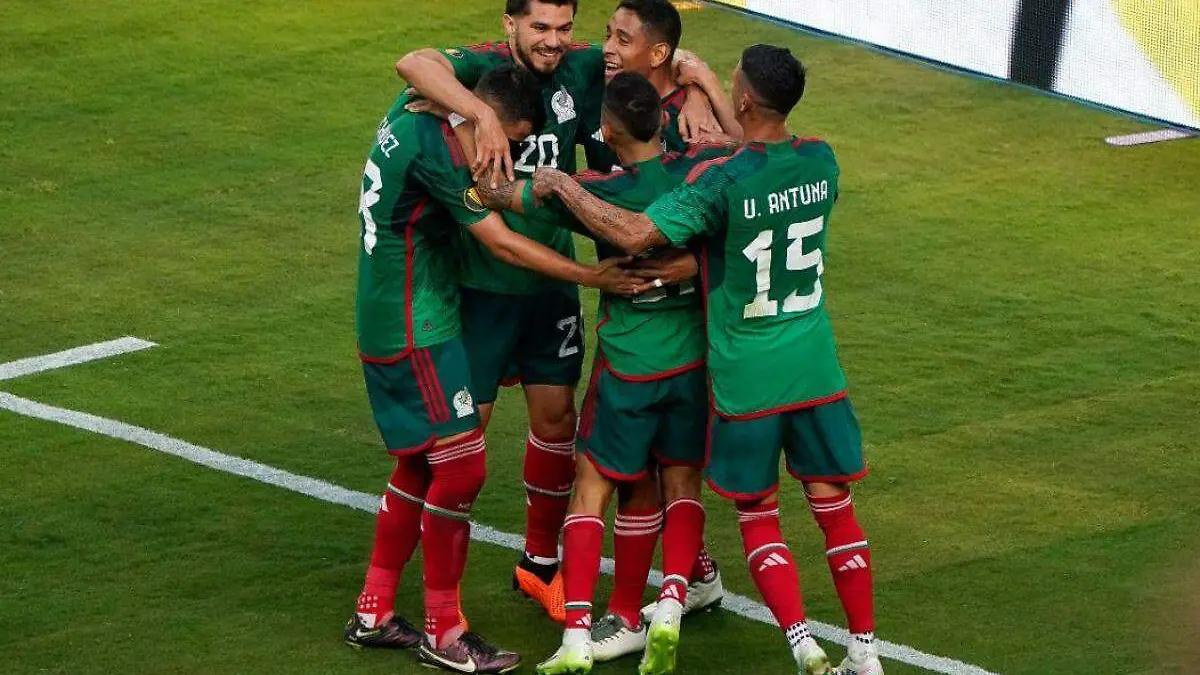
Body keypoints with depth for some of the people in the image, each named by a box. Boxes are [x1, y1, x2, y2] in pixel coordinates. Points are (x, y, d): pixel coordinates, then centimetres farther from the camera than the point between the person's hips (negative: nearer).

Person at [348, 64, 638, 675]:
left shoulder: (410, 117, 5)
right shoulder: (437, 149, -22)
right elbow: (501, 241, -21)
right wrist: (592, 277, -18)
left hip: (387, 323, 10)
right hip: (416, 332, -10)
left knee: (420, 465, 17)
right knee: (461, 468, -6)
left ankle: (374, 612, 23)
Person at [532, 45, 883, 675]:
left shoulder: (722, 181, -19)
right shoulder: (821, 161, -1)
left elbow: (636, 234, -25)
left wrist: (563, 187, -13)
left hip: (746, 380, -4)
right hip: (816, 370, 4)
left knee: (758, 517, 8)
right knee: (834, 506, 11)